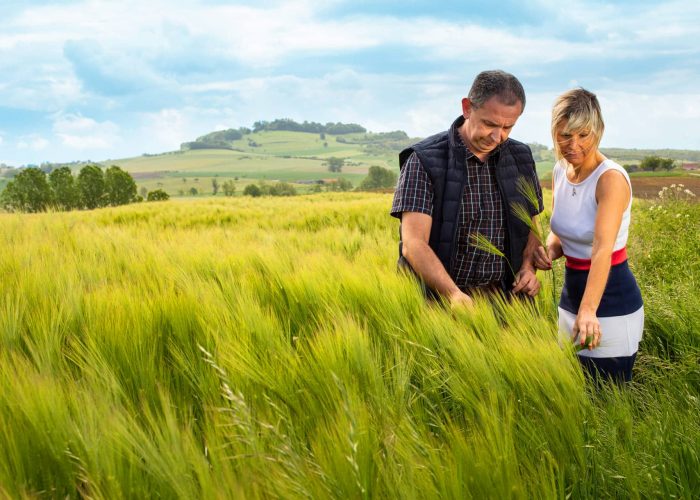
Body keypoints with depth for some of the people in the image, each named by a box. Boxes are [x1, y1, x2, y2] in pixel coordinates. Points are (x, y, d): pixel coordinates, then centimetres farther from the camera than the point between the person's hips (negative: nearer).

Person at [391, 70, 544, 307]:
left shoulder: (520, 159, 9)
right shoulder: (423, 161, -7)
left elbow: (531, 226, 22)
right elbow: (413, 244, -15)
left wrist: (528, 266, 1)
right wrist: (454, 294, -29)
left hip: (504, 295, 4)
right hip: (440, 295, -4)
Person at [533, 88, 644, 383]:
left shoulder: (611, 178, -19)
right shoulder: (560, 172, 2)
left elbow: (603, 249, -32)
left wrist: (589, 310, -45)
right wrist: (549, 250, -10)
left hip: (611, 304, -7)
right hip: (570, 299, 7)